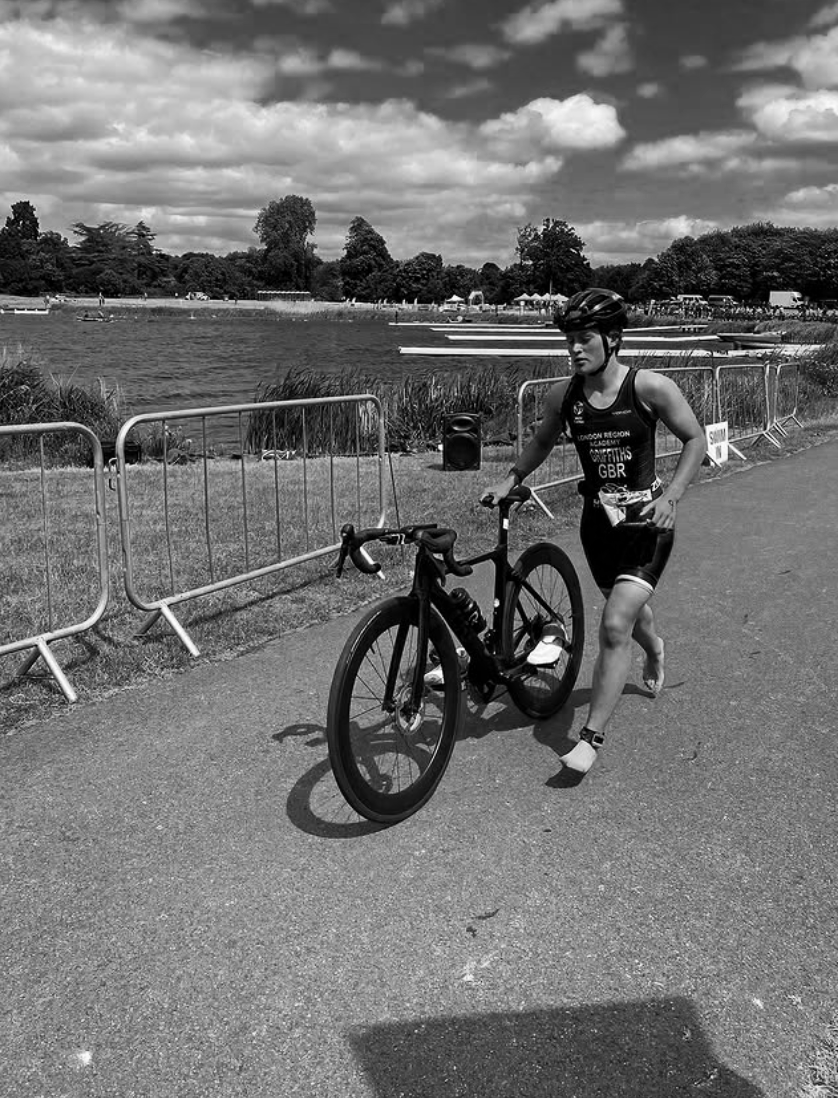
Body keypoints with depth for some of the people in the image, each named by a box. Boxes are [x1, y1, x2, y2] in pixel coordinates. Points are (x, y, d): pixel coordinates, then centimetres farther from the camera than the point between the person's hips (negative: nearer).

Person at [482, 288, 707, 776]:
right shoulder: (563, 395, -3)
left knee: (615, 627, -15)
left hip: (646, 521, -5)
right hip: (598, 520, 5)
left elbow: (695, 439, -5)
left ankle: (592, 737, -4)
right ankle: (654, 648, 62)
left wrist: (671, 497, -16)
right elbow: (543, 441, 16)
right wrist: (509, 480, 5)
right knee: (628, 607, 25)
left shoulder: (650, 387, -14)